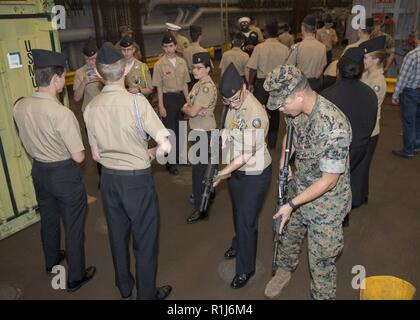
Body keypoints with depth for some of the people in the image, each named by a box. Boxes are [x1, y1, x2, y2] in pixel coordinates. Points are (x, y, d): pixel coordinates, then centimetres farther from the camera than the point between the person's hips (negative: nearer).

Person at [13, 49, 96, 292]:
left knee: (48, 219, 27)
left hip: (39, 170, 7)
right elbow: (79, 157, -23)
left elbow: (29, 142, 8)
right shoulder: (62, 113, -28)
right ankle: (76, 277, 28)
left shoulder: (20, 107, -7)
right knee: (73, 226, 11)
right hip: (64, 174, -7)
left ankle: (52, 260, 52)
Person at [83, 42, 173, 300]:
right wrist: (149, 156, -2)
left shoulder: (91, 107, -4)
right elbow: (165, 145, -22)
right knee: (145, 239, 13)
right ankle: (147, 294, 31)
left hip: (109, 179, 6)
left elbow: (96, 155, 4)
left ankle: (125, 288, 44)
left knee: (118, 235, 22)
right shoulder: (136, 101, -20)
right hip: (137, 180, -5)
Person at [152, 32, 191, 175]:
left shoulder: (182, 62, 4)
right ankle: (170, 161, 11)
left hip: (180, 96, 5)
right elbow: (159, 87, -7)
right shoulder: (159, 64, -7)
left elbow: (184, 84, 9)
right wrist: (161, 106, -10)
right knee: (169, 130, 0)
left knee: (180, 129, 15)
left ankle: (179, 156, 32)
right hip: (168, 98, -4)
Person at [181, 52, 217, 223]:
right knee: (204, 163, 24)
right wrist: (188, 107, -13)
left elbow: (192, 112, -25)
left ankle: (200, 208, 5)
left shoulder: (207, 87, -23)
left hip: (203, 131, -10)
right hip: (199, 130, 10)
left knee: (199, 167, -5)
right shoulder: (200, 83, 8)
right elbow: (191, 105, 10)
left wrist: (184, 108, -4)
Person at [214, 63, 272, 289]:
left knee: (247, 219, 3)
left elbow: (246, 155, -27)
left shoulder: (256, 115, -30)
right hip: (236, 168, 8)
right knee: (238, 212, 26)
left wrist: (221, 174, -24)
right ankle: (239, 244, 54)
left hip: (255, 174, -7)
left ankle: (245, 269, 23)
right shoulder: (234, 104, -7)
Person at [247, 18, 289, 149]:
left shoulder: (259, 48, -12)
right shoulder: (285, 49, -7)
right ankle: (272, 142, 23)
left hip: (262, 83, -2)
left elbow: (253, 68, -10)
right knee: (275, 113, 14)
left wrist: (250, 84, 2)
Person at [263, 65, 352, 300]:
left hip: (326, 201, -7)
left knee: (322, 259, 9)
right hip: (299, 188, 7)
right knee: (288, 234, 28)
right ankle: (285, 270, 56)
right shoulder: (296, 110, -11)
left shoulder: (334, 127, -35)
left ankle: (323, 295, 36)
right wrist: (284, 164, 1)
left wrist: (292, 205, -22)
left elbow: (328, 181, -27)